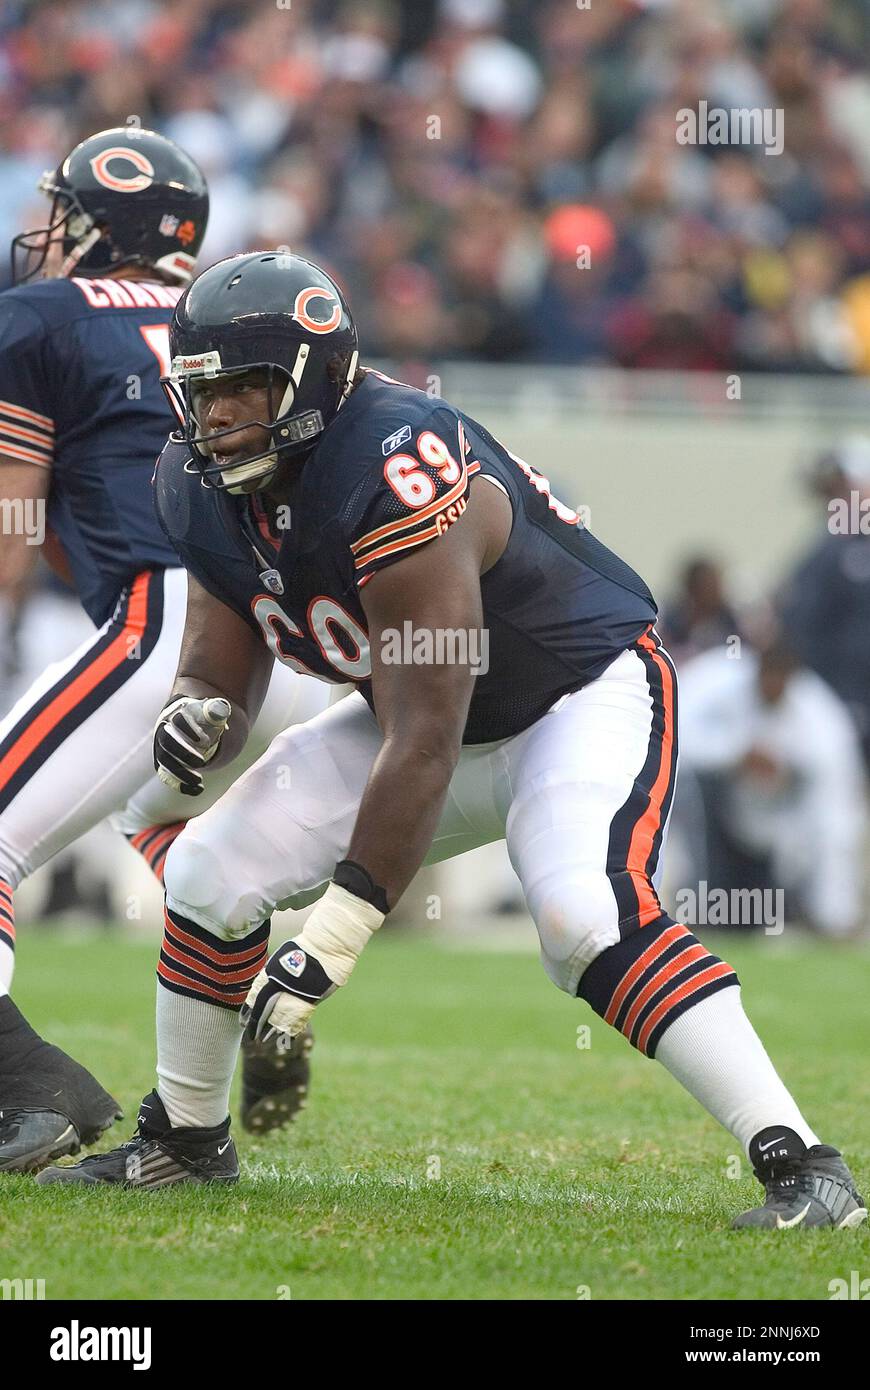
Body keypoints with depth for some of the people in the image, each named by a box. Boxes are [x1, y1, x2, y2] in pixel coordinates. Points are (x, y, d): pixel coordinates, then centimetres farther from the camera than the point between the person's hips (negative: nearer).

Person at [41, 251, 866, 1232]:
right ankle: (182, 1143, 21)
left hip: (586, 694, -8)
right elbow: (221, 666, 2)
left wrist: (333, 939, -32)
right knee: (212, 874, 0)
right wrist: (198, 716, -25)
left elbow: (423, 746, -33)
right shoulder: (208, 489, -9)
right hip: (418, 712, 8)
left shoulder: (395, 482, -34)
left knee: (584, 914, -34)